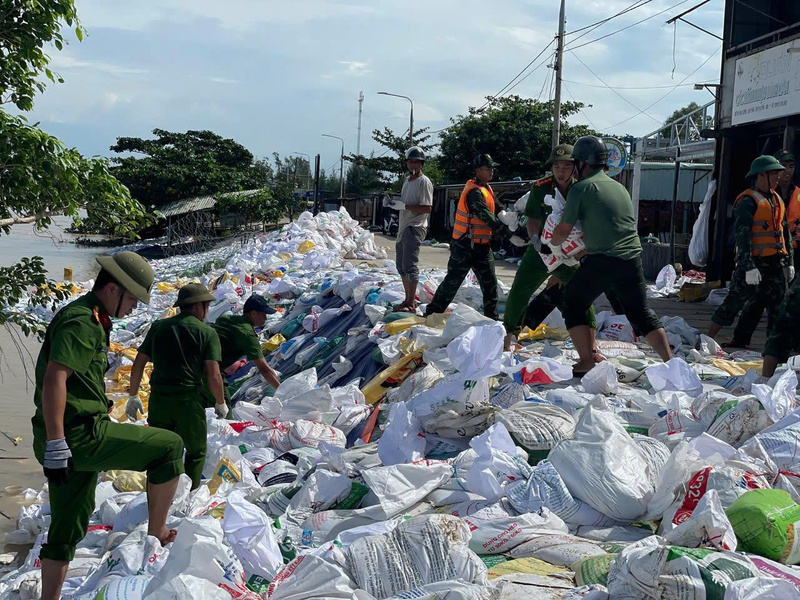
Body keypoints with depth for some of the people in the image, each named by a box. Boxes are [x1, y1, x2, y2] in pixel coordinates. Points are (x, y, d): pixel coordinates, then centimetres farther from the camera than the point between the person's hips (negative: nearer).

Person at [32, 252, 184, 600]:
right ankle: (157, 530, 4)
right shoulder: (82, 320, -13)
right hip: (78, 436, -11)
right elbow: (54, 378, -24)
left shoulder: (91, 319, 21)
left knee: (68, 530, 16)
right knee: (169, 447, -5)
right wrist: (55, 445, -26)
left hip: (70, 440, 11)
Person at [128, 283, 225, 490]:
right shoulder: (207, 333, -3)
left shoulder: (158, 327, 9)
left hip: (158, 399, 4)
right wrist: (220, 403, 6)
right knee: (196, 452, 13)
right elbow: (213, 376, -8)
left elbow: (138, 365, 8)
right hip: (189, 400, -4)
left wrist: (133, 396, 17)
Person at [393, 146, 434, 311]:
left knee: (410, 266, -14)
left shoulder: (424, 182, -11)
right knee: (402, 267, 15)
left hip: (415, 228, -10)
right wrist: (393, 202, 7)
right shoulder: (407, 180, 17)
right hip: (403, 227, 10)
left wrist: (404, 205, -21)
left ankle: (411, 303, -12)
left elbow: (427, 208, -19)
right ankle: (409, 299, 24)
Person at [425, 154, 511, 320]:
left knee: (489, 283, 7)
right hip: (465, 246, -9)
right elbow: (487, 218, -26)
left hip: (481, 245, 9)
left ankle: (492, 317, 14)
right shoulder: (474, 192, -19)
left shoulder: (486, 189, 13)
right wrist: (508, 233, -28)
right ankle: (432, 312, 7)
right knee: (452, 281, -3)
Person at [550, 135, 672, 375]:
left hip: (602, 261, -6)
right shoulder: (619, 187, 21)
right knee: (641, 313, 17)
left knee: (573, 303, 11)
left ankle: (587, 361, 3)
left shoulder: (581, 188, -1)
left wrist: (553, 241, 22)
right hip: (633, 258, 6)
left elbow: (563, 231, 0)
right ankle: (669, 360, 10)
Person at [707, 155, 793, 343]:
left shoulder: (777, 200, 15)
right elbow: (742, 235, -17)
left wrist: (789, 261, 17)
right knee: (734, 302, -2)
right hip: (754, 262, -8)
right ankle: (708, 339, 9)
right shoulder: (748, 201, -11)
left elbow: (785, 232, 21)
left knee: (778, 306, 6)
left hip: (775, 263, 8)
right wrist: (749, 266, -22)